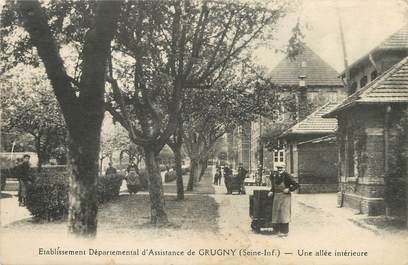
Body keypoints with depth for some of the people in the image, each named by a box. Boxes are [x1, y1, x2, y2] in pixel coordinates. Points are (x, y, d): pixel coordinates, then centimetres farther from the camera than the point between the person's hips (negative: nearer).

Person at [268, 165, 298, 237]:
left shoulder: (287, 176, -12)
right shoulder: (274, 175, 5)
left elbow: (296, 185, -9)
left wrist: (289, 189, -17)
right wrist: (271, 191, 7)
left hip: (285, 196, -6)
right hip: (276, 196, 6)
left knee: (284, 213, -5)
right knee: (276, 212, 10)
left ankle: (284, 232, 1)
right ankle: (277, 230, 21)